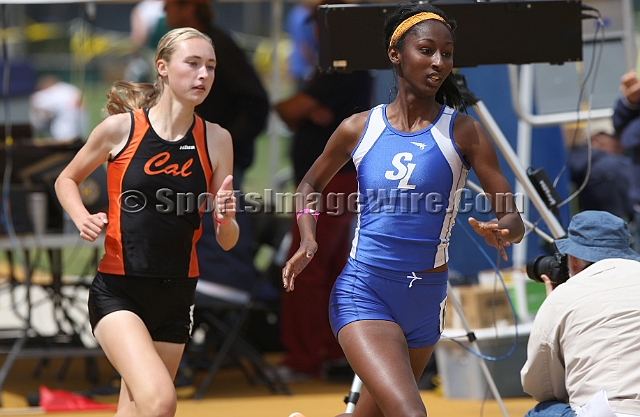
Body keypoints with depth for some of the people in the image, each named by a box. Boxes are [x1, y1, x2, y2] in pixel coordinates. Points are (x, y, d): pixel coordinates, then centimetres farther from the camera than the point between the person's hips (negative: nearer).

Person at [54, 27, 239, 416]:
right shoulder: (120, 128, -7)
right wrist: (83, 219, -8)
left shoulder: (216, 140, 0)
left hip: (176, 296, 4)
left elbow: (227, 242, 4)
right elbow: (67, 180, 11)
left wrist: (225, 218, -18)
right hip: (118, 292, -4)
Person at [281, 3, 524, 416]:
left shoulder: (464, 132, -4)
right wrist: (308, 242, 0)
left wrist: (502, 232, -31)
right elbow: (311, 185, 19)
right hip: (363, 294, -2)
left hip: (425, 298, 2)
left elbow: (514, 221, -6)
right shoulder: (359, 129, 0)